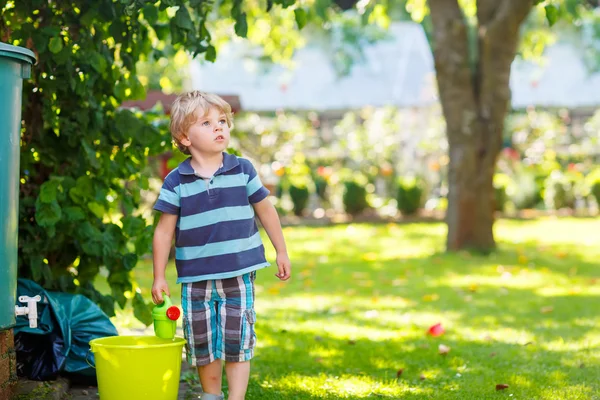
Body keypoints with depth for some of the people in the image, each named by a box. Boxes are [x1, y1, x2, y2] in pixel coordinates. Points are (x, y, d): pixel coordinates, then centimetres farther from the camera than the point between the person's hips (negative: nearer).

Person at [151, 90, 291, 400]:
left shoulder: (243, 170, 0)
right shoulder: (176, 182, -3)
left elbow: (265, 211, 11)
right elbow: (164, 231, 0)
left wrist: (281, 252, 14)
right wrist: (159, 277, 0)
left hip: (239, 273, 0)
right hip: (196, 277, 0)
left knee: (237, 340, 1)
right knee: (203, 342, 9)